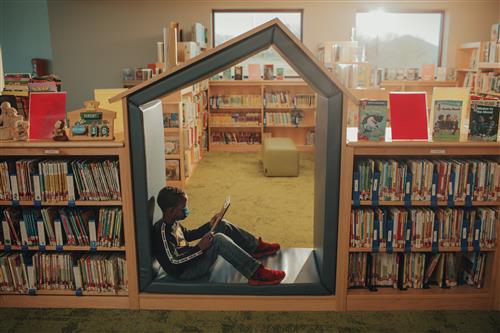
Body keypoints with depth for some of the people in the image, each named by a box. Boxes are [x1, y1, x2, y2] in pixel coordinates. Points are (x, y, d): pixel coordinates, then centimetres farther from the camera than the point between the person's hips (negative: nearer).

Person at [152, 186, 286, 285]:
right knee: (218, 239, -31)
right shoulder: (162, 231, -25)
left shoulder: (173, 222, 4)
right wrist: (199, 247, -28)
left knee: (223, 225, 9)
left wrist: (210, 225, 12)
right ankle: (257, 274, -33)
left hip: (190, 258, 10)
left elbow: (188, 235, 22)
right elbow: (173, 262, -28)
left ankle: (256, 247, 15)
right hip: (184, 272, -10)